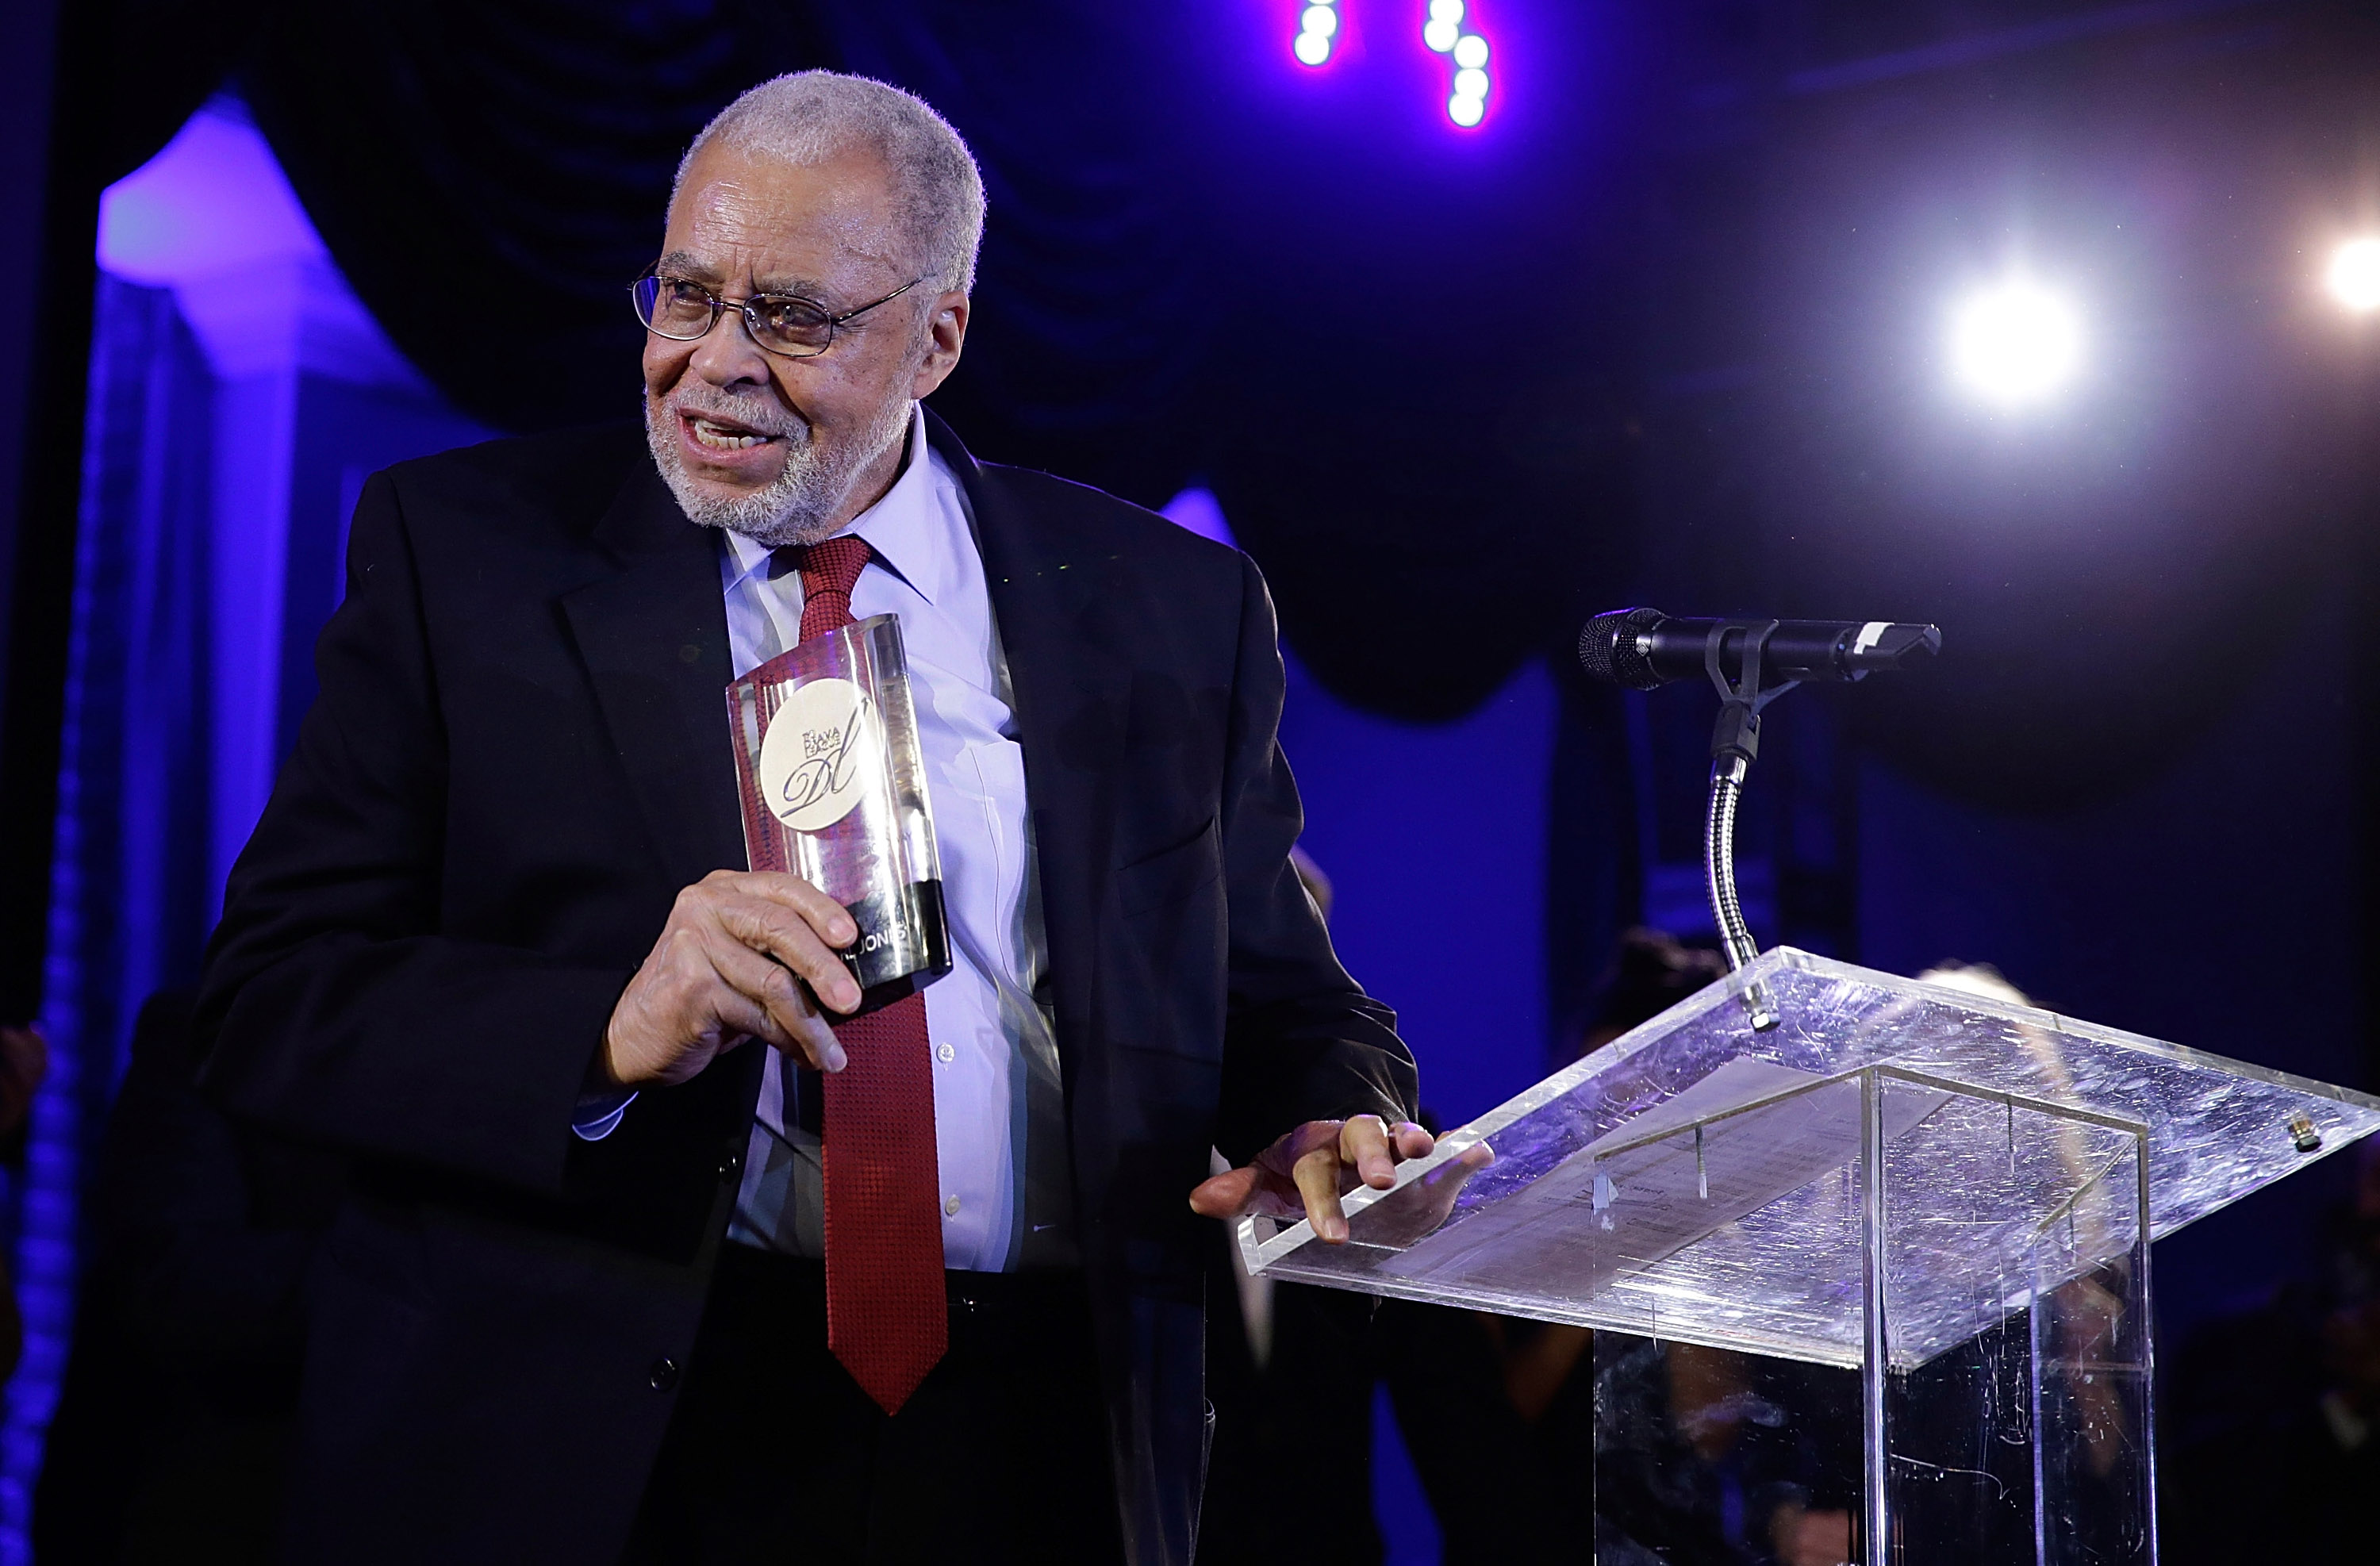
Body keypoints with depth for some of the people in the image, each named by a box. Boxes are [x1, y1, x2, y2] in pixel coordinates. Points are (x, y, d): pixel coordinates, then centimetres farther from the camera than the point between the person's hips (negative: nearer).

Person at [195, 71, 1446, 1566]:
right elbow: (268, 995, -7)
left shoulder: (1174, 612, 5)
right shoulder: (462, 548, 0)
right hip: (581, 1445, -1)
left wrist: (1332, 1122, -16)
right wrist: (611, 1035, -24)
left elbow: (1281, 999, 7)